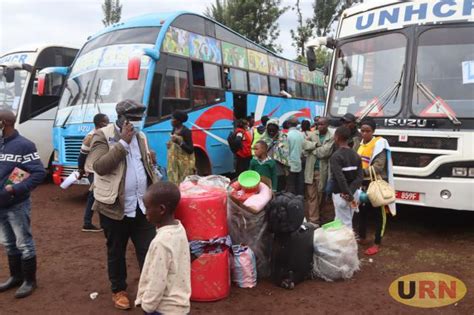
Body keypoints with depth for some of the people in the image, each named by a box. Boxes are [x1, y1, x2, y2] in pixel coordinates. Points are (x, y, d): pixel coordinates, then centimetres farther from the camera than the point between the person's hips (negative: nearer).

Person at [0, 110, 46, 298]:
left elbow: (39, 173, -16)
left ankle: (30, 281, 18)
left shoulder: (23, 145, -13)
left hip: (17, 205, -7)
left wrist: (16, 189, -22)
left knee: (24, 244, 4)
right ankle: (16, 277, 34)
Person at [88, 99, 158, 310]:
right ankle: (118, 290, 31)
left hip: (142, 206, 4)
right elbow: (99, 166, -22)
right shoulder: (103, 136, -7)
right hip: (114, 207, -4)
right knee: (116, 252, 13)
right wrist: (123, 142, -20)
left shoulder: (140, 136, 11)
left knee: (148, 249, 5)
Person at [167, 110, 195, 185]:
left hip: (184, 163, -8)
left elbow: (191, 150, -18)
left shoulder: (186, 131, -16)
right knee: (174, 182, 9)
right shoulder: (174, 129, 9)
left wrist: (179, 142, -28)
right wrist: (170, 144, 4)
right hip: (174, 162, 8)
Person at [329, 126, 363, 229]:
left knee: (345, 224, 3)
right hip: (354, 193, 7)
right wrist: (350, 193, -14)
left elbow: (340, 178, -26)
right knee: (343, 221, 21)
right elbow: (360, 177, -4)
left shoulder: (336, 156, -17)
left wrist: (349, 196, -23)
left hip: (340, 195, -7)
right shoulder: (356, 155, 5)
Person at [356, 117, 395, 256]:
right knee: (362, 211, 17)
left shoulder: (379, 143, -12)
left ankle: (377, 244, 11)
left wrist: (362, 172, -27)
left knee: (378, 213, 3)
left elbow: (378, 166, -20)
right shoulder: (360, 143, 9)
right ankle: (362, 238, 33)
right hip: (363, 183, 7)